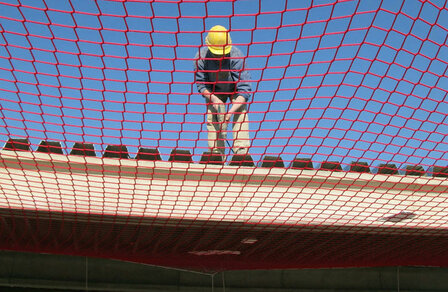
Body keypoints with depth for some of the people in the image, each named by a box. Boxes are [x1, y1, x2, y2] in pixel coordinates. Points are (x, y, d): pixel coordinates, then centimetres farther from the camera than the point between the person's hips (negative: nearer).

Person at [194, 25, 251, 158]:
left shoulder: (236, 56, -36)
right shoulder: (201, 57, -27)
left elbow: (244, 89, -36)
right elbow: (201, 85, -15)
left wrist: (231, 111, -47)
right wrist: (214, 99, -34)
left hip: (235, 90, -2)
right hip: (214, 91, 2)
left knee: (240, 114, -23)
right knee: (213, 117, -15)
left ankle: (241, 152, -27)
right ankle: (216, 153, -12)